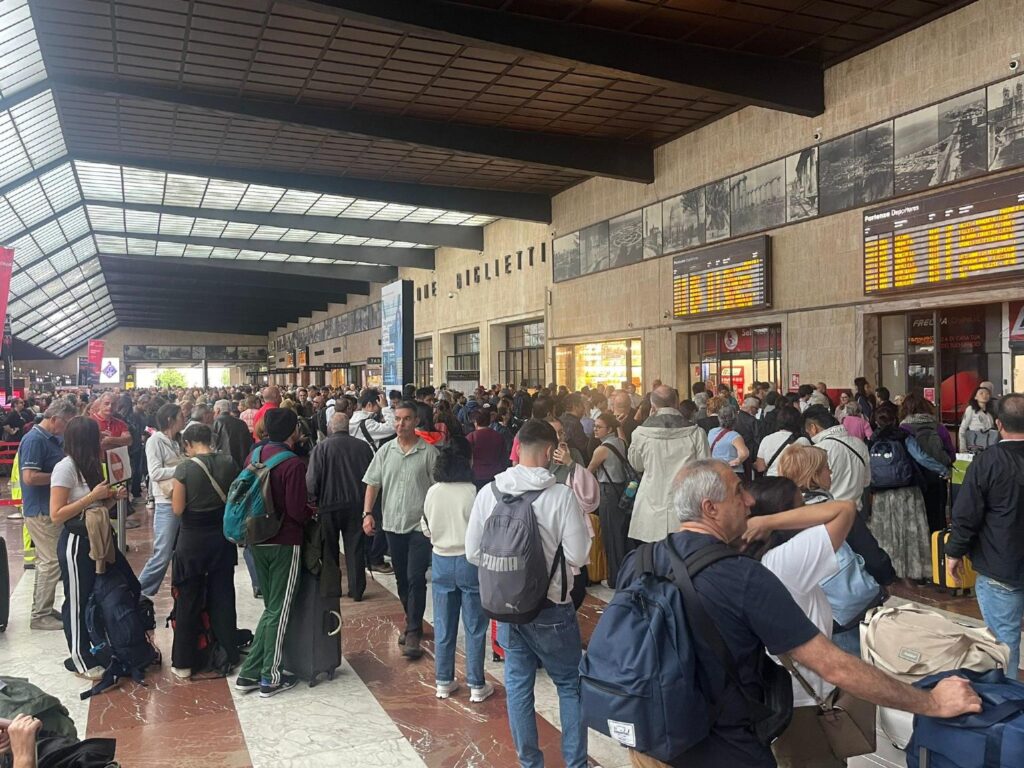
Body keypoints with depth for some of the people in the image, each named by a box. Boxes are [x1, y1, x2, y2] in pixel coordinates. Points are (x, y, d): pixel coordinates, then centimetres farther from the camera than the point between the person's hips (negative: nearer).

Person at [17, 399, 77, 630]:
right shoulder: (35, 440, -18)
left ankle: (43, 608, 27)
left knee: (47, 561, 17)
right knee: (52, 561, -5)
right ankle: (40, 615, 4)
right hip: (41, 511, -10)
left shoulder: (53, 439, 10)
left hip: (50, 509, 10)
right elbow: (30, 477, -26)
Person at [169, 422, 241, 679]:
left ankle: (183, 663, 18)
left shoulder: (184, 468, -15)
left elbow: (178, 509, -13)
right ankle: (228, 656, 22)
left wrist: (174, 493, 6)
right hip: (222, 536, 3)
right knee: (223, 597, 14)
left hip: (193, 539, -3)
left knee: (188, 602, 9)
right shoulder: (229, 463, -6)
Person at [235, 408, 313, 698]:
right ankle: (270, 678, 14)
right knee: (279, 611, 5)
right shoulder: (293, 464, -19)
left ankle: (249, 672, 20)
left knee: (271, 607, 19)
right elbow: (297, 511, -19)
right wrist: (312, 511, 1)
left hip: (258, 540, 7)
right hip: (284, 543, -7)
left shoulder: (255, 455, 4)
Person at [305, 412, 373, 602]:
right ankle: (356, 590, 13)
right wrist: (364, 498, 16)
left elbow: (311, 480, -15)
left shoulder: (322, 447, -12)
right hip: (357, 504, 2)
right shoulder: (363, 446, -2)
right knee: (355, 548, 10)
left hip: (329, 505, -2)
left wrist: (314, 500, 0)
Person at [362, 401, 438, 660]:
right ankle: (412, 621, 33)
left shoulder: (429, 452, -7)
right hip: (393, 523, 4)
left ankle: (413, 633, 3)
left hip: (420, 524, -4)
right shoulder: (386, 450, 4)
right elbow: (372, 484, 8)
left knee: (416, 578, -6)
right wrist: (367, 513, -2)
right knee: (401, 578, 16)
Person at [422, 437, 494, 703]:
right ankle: (476, 686, 15)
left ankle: (443, 682, 24)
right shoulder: (473, 492, -17)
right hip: (469, 560, -4)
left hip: (441, 561, 4)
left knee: (443, 626, 14)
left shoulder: (432, 492, -4)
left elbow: (426, 529, 7)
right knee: (474, 627, 7)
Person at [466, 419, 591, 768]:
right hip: (551, 607, -3)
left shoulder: (488, 493, -7)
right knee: (571, 685, 14)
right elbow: (578, 556, -14)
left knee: (517, 684, 15)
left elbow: (473, 553, -1)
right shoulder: (560, 494, -18)